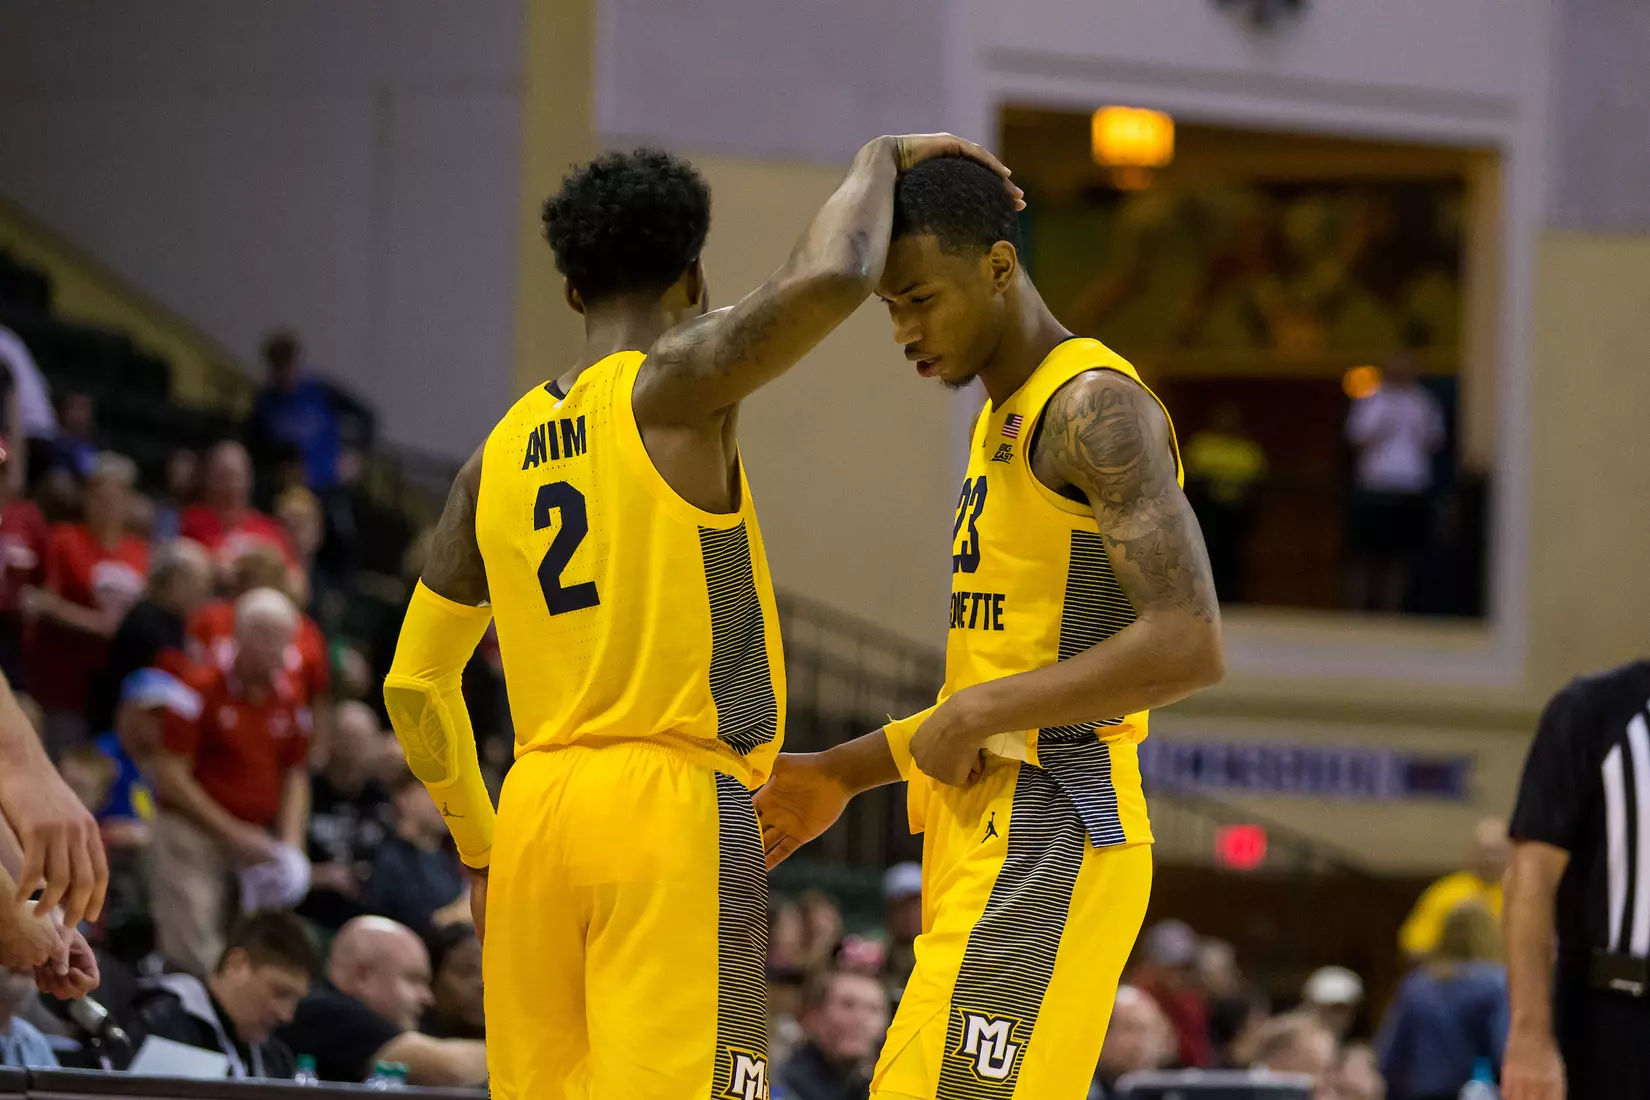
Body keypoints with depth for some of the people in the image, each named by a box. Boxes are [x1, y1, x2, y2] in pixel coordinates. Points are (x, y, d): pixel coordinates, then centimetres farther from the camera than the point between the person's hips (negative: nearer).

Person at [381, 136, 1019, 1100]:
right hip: (673, 806, -7)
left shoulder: (499, 457, 15)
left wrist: (481, 855, 28)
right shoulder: (677, 386, -5)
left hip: (536, 812, 7)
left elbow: (415, 684, 18)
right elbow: (831, 278, -22)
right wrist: (881, 159, -2)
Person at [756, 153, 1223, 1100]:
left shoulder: (1098, 409, -12)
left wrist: (979, 713, -17)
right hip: (984, 843, 10)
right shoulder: (1003, 424, 20)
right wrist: (842, 774, 24)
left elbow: (1189, 647, -22)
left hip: (1045, 848, -10)